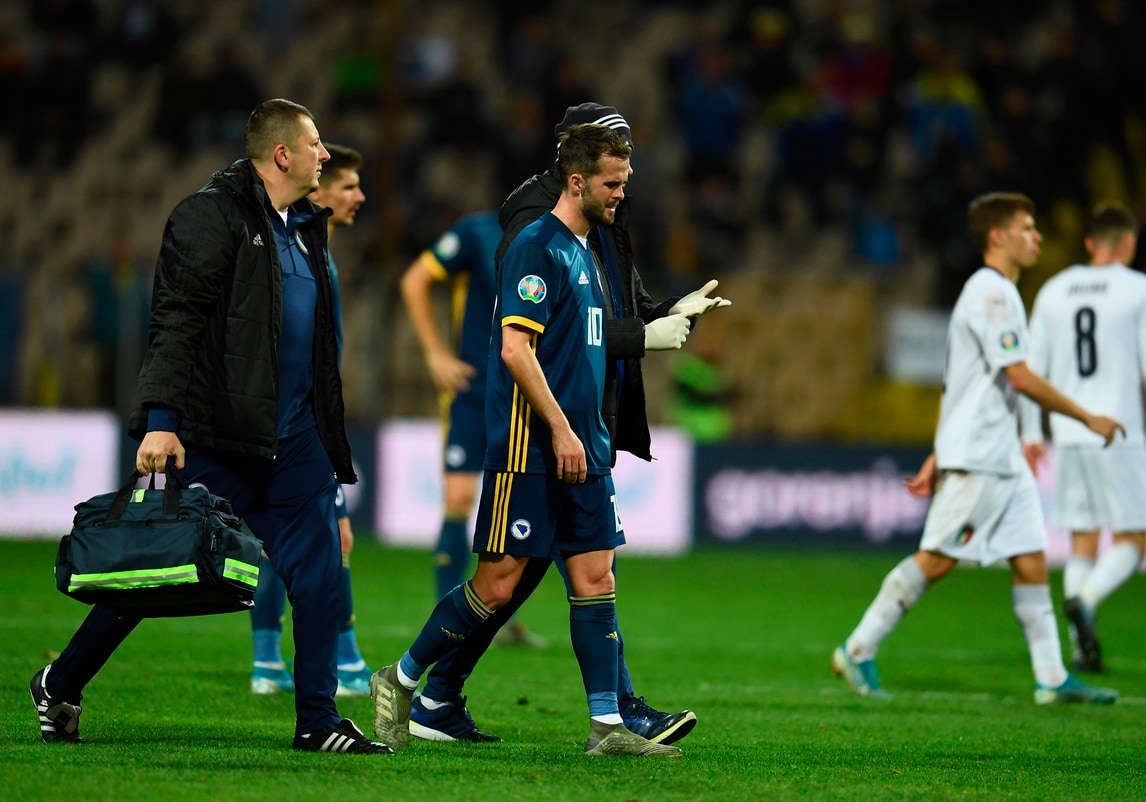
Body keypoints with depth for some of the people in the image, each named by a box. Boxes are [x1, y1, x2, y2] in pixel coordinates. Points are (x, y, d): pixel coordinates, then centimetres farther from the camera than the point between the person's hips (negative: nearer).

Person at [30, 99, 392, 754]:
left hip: (294, 440, 8)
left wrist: (328, 436, 22)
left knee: (319, 574, -1)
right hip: (216, 441, -7)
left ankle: (318, 722, 4)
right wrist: (160, 420, -25)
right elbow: (175, 325, -16)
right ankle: (61, 685, 15)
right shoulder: (213, 215, -10)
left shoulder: (306, 225, 17)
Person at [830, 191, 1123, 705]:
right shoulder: (991, 293, -13)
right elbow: (1020, 378, -19)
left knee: (1031, 560, 5)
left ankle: (1052, 679, 5)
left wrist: (937, 458, 20)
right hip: (975, 459, -10)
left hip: (1003, 458, 10)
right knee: (936, 559, -7)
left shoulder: (995, 292, 18)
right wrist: (1089, 419, -12)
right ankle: (858, 651, 0)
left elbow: (954, 387, 21)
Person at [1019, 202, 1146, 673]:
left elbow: (1032, 369, 11)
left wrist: (1030, 433, 16)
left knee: (1082, 541, 10)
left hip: (1068, 435, 4)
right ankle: (1084, 599, -25)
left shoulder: (1054, 292, 11)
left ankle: (1083, 647, 1)